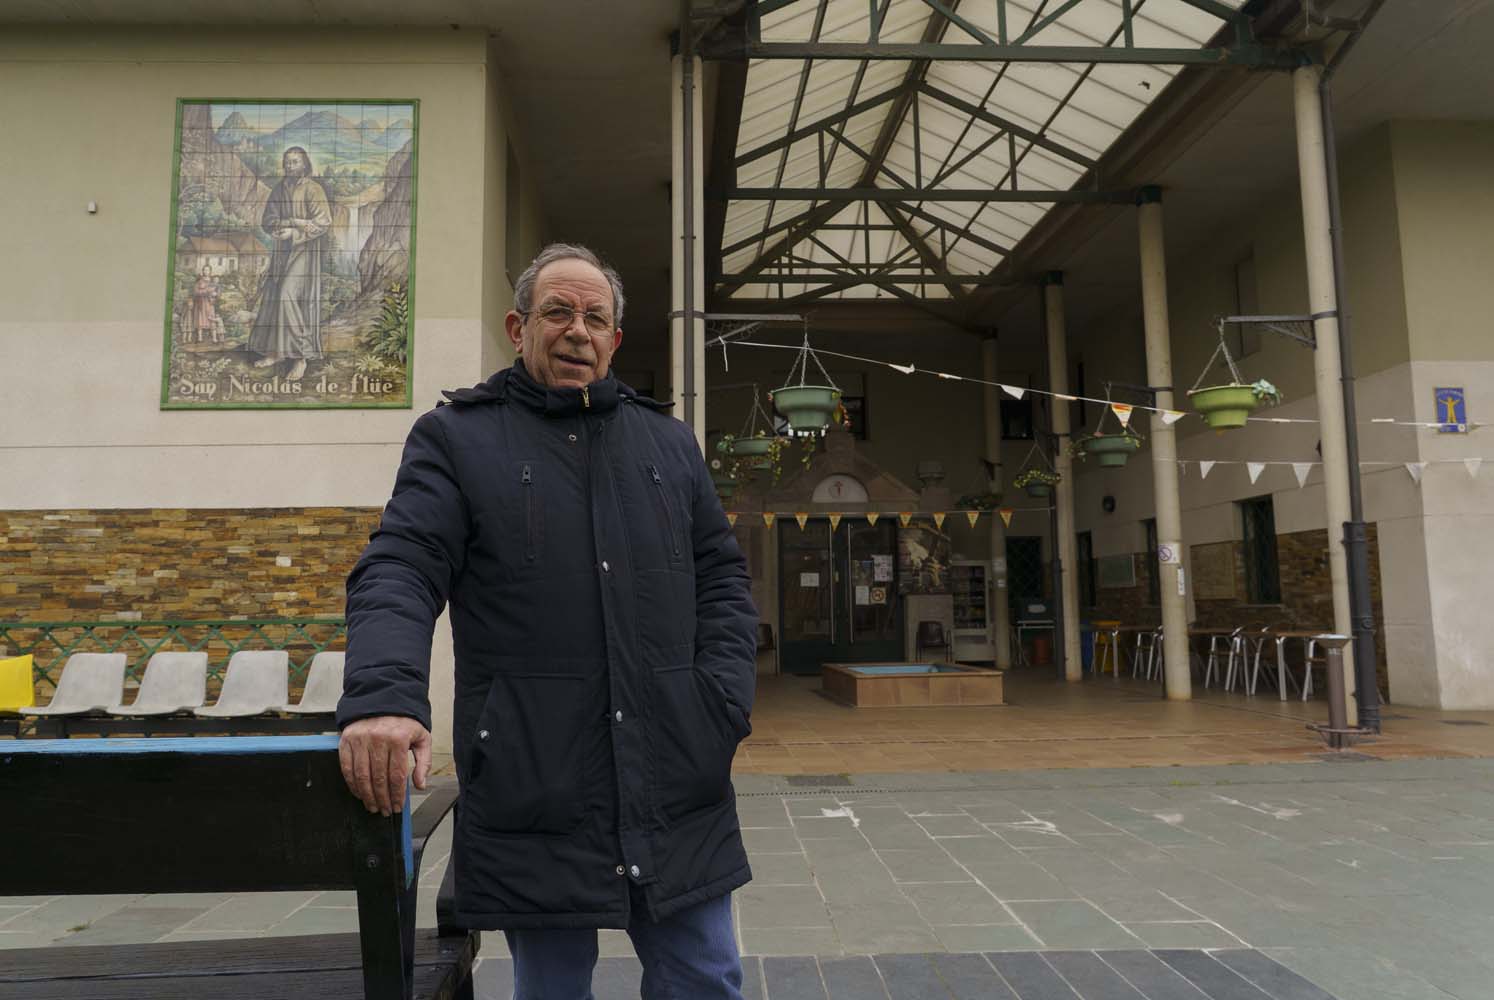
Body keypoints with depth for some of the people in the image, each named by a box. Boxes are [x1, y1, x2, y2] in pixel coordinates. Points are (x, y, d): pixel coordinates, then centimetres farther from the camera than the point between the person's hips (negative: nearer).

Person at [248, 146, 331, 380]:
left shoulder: (313, 189, -6)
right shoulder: (279, 189, 11)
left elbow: (322, 223, -12)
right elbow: (267, 220, 7)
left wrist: (294, 232, -19)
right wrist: (293, 221, -11)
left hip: (304, 250, -6)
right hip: (281, 251, 6)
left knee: (288, 296, -17)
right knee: (273, 297, 4)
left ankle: (301, 356, -12)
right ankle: (276, 351, 13)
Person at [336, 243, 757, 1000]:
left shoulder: (669, 442, 15)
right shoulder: (455, 437, 4)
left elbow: (721, 577, 15)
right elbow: (399, 571, -8)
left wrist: (724, 697, 0)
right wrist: (383, 695, -26)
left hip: (678, 787, 3)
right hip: (533, 791, -2)